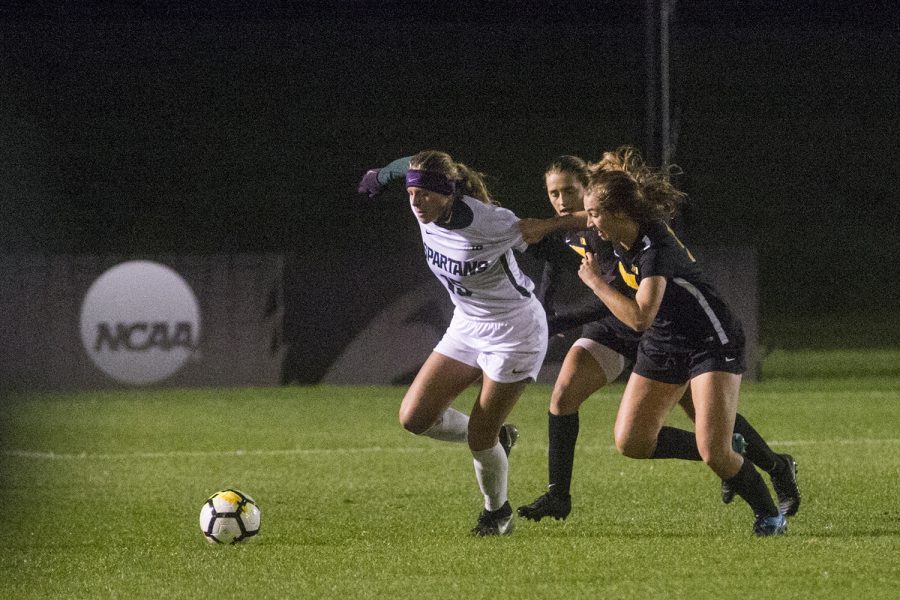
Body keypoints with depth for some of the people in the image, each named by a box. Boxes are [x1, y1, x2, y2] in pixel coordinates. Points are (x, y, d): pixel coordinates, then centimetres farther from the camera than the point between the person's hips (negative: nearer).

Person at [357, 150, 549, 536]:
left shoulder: (489, 224, -32)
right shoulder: (423, 212, -13)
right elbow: (405, 165, 9)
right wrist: (381, 175, 28)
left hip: (514, 332, -7)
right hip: (467, 327, 7)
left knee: (479, 438, -4)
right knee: (414, 418, -2)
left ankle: (497, 512, 26)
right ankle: (495, 438, 24)